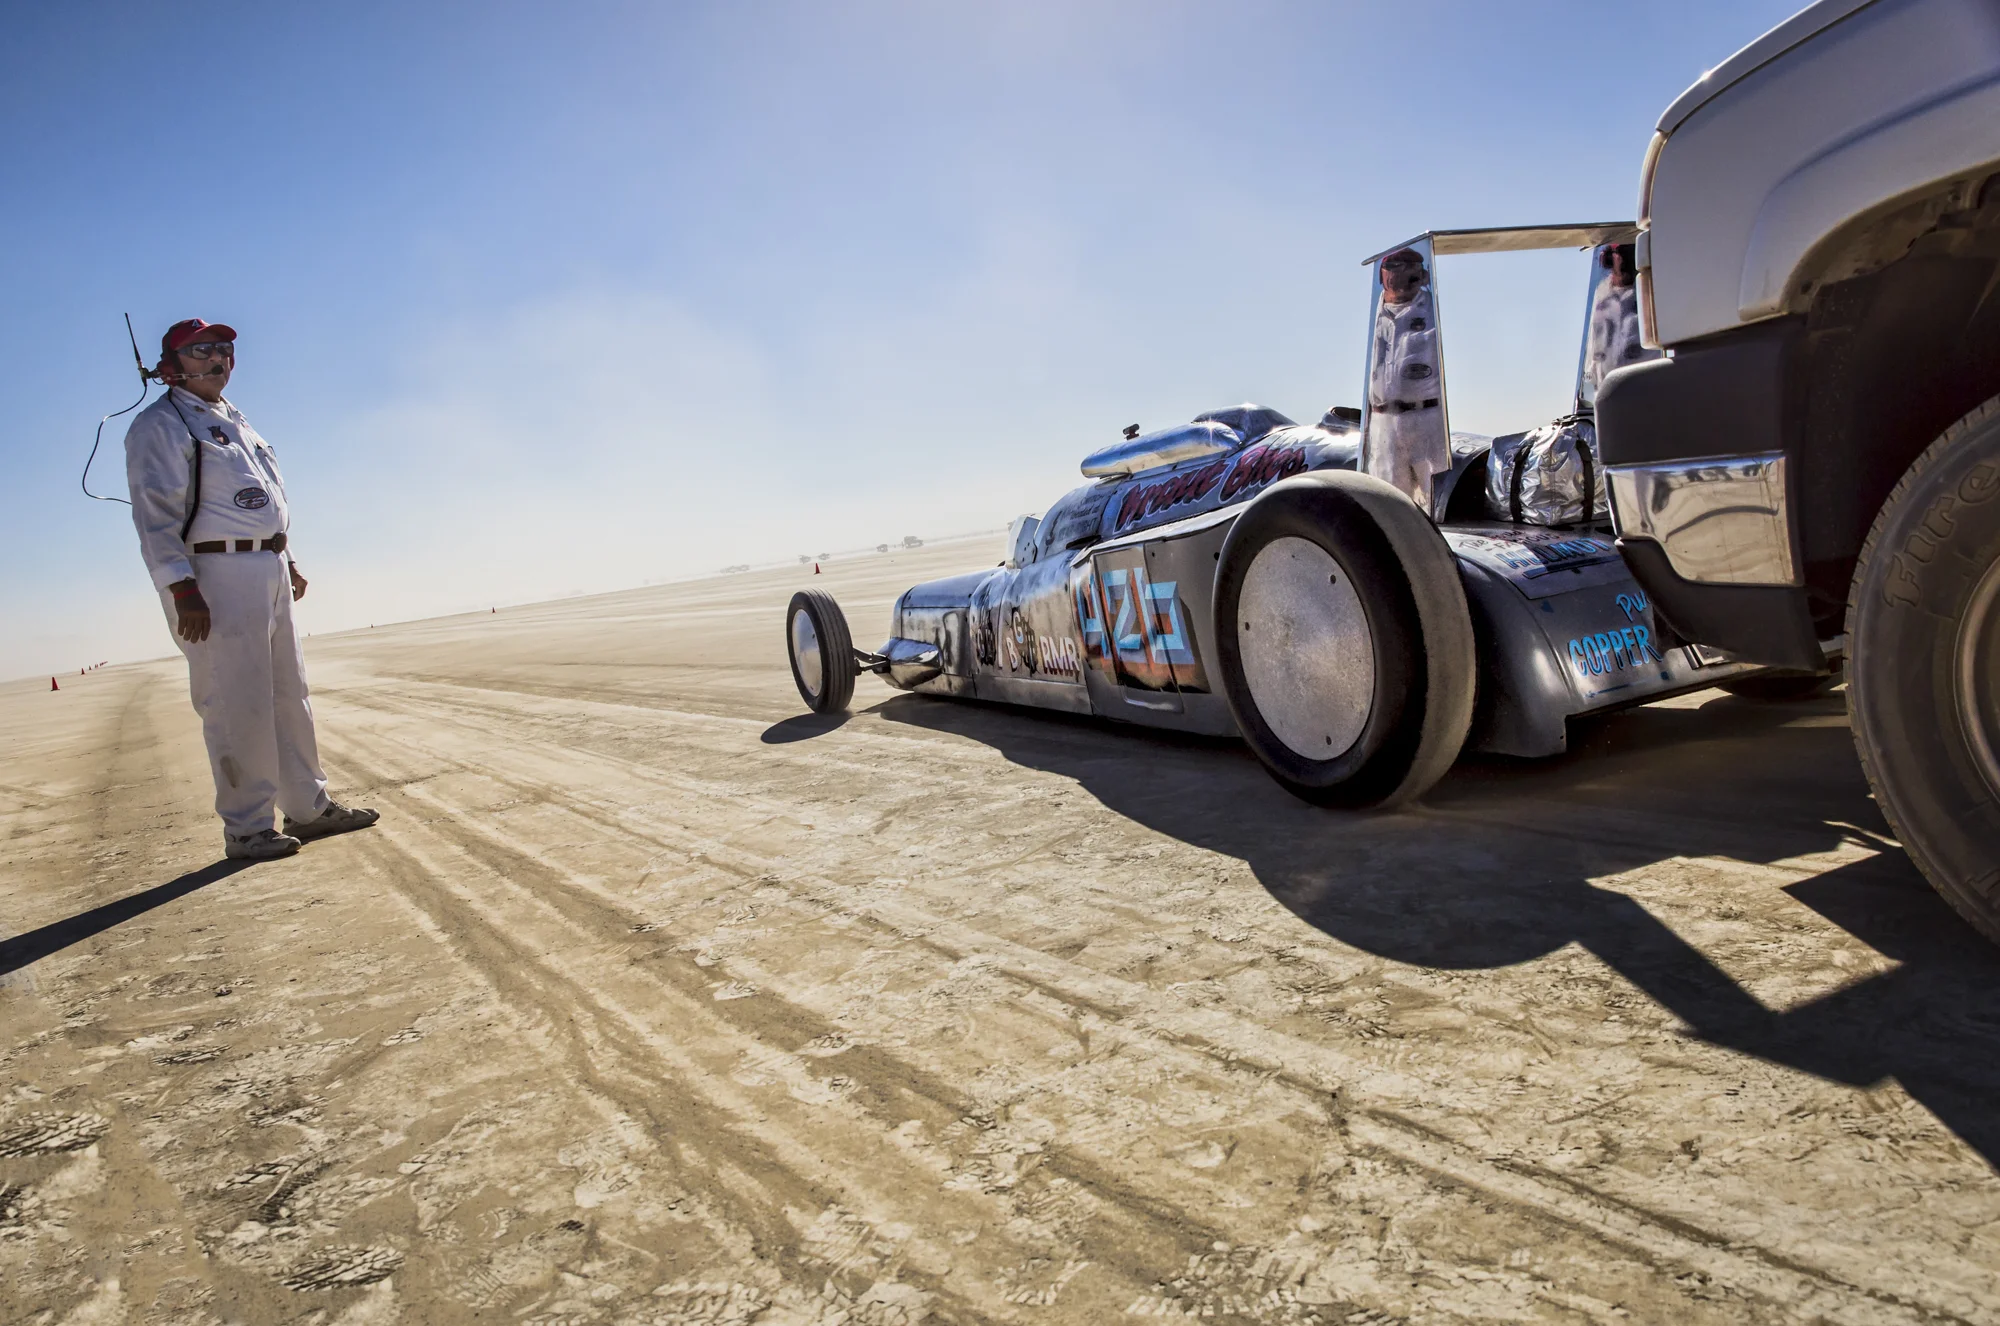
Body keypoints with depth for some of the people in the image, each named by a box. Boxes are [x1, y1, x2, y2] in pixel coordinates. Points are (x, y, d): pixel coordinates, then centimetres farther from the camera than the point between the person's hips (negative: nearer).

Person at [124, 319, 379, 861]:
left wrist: (289, 560, 22)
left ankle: (308, 807, 18)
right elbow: (155, 515, -13)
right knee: (237, 705, -8)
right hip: (214, 576, -9)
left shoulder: (236, 422, 22)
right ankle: (246, 827, 0)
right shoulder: (160, 426, -5)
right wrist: (181, 588, -21)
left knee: (289, 695, 10)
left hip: (269, 571, 9)